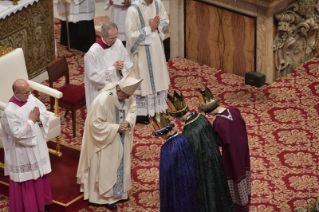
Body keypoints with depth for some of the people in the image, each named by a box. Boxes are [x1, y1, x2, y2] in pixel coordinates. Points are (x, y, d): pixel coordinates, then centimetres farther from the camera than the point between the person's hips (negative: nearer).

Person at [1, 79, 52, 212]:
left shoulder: (31, 99, -5)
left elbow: (45, 113, 5)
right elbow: (17, 134, -28)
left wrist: (39, 117, -17)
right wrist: (31, 121, -22)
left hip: (38, 146, 7)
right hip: (22, 152, -7)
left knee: (40, 175, 20)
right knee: (25, 179, 8)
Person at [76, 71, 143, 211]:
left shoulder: (127, 95, -15)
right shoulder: (103, 100, -34)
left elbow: (132, 109, 2)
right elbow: (96, 124, -27)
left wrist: (128, 122, -17)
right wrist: (116, 128, -25)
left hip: (121, 137, 7)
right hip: (106, 140, -7)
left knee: (121, 164, 21)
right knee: (106, 167, 9)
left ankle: (119, 191, 41)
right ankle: (105, 196, 27)